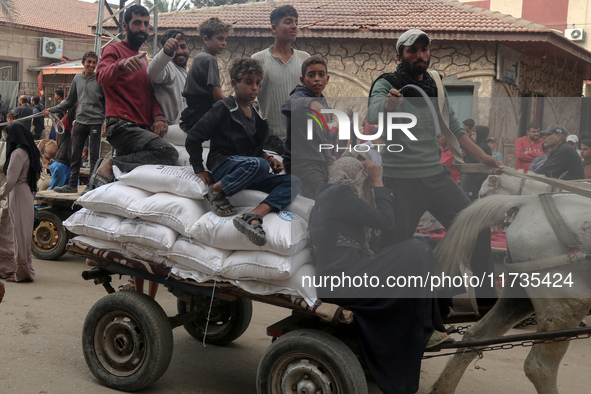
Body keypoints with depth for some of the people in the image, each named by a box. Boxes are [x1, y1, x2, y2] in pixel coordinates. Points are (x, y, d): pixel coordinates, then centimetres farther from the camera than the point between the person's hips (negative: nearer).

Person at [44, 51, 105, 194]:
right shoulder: (77, 78, 10)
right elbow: (70, 101, 17)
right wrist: (52, 110, 12)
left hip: (95, 122, -5)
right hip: (79, 121, 5)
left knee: (94, 155, 0)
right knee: (75, 155, 9)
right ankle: (72, 185, 17)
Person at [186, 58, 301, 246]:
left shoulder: (255, 113, 19)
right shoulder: (224, 108, -3)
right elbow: (193, 138, -5)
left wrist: (268, 158, 6)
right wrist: (200, 170, -7)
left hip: (248, 174, 7)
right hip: (223, 165, -7)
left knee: (293, 181, -15)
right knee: (259, 165, -39)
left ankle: (253, 216, -36)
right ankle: (215, 191, -16)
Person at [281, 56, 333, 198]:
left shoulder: (323, 101, 20)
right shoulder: (299, 96, -7)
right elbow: (289, 105, -34)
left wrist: (329, 163, 22)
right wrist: (310, 103, -54)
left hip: (320, 164, 9)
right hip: (302, 164, -8)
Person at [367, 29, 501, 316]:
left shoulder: (435, 88, 14)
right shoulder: (387, 85, -4)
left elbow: (454, 130, 21)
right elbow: (373, 116, -25)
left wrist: (483, 157, 13)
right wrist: (388, 105, -48)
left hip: (436, 176, 6)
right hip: (400, 181, -6)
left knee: (477, 227, 2)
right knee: (396, 247, -4)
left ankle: (487, 299, 15)